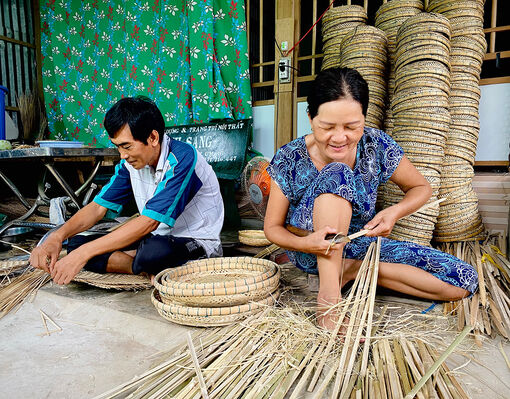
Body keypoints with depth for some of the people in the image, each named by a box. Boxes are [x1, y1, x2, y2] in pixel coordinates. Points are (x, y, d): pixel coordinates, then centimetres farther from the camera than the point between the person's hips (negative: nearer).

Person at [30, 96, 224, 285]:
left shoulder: (183, 158, -23)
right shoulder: (130, 162, 1)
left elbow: (148, 222, -29)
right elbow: (98, 206, 3)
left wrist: (84, 253, -28)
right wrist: (57, 236, -15)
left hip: (197, 244, -7)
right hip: (157, 238, 8)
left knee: (154, 251, -42)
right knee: (76, 243, -7)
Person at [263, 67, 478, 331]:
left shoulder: (377, 147, -13)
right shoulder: (290, 160, -18)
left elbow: (421, 187, 4)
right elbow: (272, 227, -9)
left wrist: (395, 211, -19)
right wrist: (304, 243, -32)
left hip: (359, 245, 3)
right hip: (310, 249, -3)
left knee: (464, 282, -10)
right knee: (336, 173, -33)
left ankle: (354, 269, -8)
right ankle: (328, 292, -30)